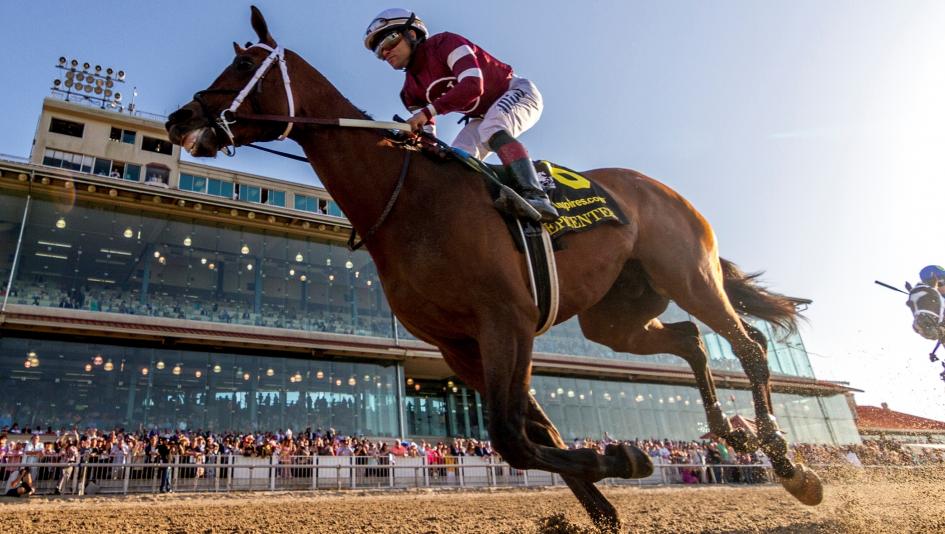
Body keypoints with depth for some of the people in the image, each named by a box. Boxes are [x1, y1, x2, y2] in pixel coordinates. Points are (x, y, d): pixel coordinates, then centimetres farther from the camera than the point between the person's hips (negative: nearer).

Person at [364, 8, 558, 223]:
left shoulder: (445, 43, -20)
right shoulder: (411, 89, 2)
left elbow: (472, 86, -35)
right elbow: (426, 133, 2)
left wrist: (428, 111, -40)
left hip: (516, 92, -8)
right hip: (484, 117, 9)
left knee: (491, 128, -37)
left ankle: (536, 196, -49)